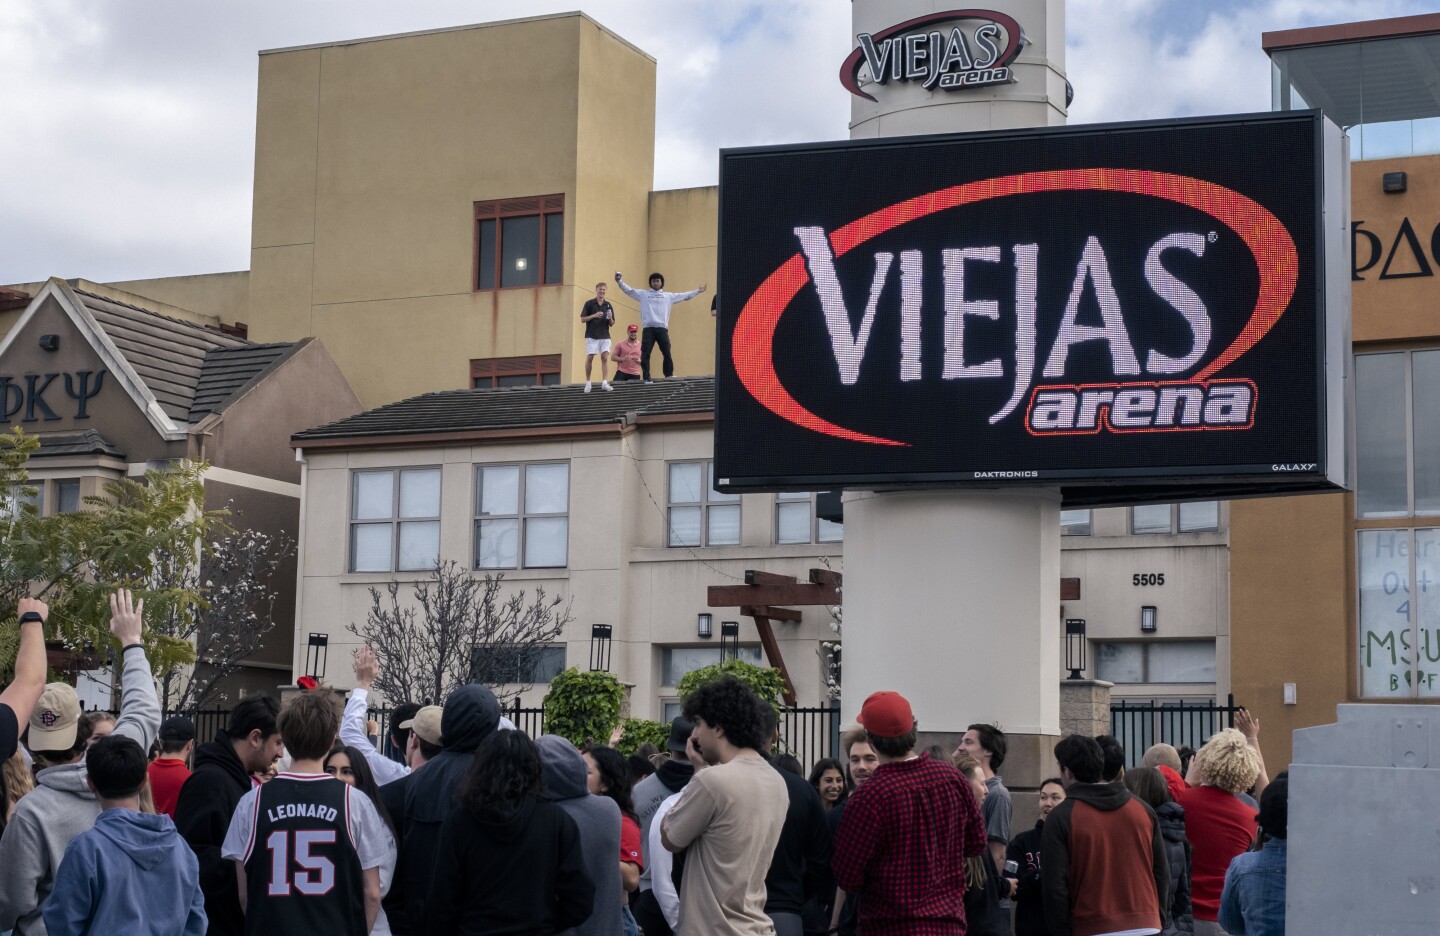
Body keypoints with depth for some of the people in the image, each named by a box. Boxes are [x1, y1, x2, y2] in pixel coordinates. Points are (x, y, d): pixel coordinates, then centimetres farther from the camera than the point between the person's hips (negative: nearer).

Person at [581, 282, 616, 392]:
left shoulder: (608, 305, 10)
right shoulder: (589, 303, 1)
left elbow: (611, 324, 12)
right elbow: (583, 319, -2)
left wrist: (610, 319, -11)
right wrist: (594, 315, -15)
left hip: (605, 336, 2)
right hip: (592, 336, -2)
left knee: (605, 358, -8)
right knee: (589, 358, -2)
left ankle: (604, 383, -12)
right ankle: (588, 382, 10)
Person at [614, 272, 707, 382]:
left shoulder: (668, 296, 16)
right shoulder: (643, 294, 12)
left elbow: (684, 296, 20)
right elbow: (629, 290, 8)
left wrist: (698, 291, 19)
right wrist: (619, 281, -4)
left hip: (662, 328, 1)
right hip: (648, 328, -1)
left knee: (667, 353, 5)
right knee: (645, 354, -5)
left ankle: (669, 375, 19)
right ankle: (647, 378, -2)